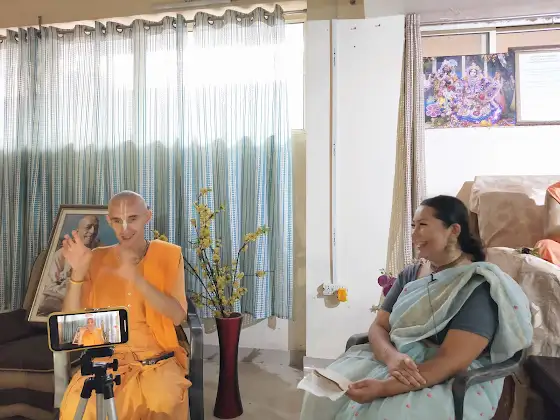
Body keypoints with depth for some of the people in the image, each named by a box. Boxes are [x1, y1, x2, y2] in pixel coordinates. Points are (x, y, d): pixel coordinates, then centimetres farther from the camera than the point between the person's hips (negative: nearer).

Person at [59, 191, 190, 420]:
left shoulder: (168, 255, -2)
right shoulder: (97, 259, 4)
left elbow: (177, 316, -13)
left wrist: (136, 278, -25)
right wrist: (78, 273, -17)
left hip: (158, 362, -2)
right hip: (106, 362, 2)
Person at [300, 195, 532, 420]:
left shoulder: (478, 287, -14)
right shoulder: (410, 274, 8)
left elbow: (451, 362, -22)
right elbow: (378, 327, 3)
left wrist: (383, 388, -30)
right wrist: (391, 357, -20)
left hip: (455, 383, -5)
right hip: (396, 363, 6)